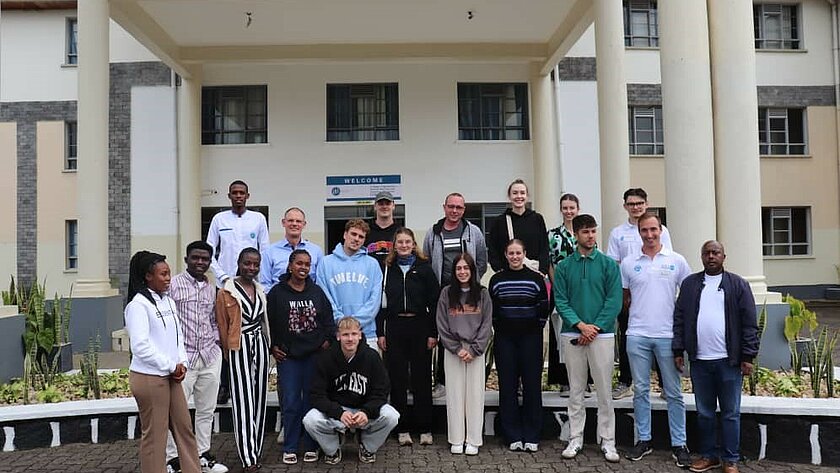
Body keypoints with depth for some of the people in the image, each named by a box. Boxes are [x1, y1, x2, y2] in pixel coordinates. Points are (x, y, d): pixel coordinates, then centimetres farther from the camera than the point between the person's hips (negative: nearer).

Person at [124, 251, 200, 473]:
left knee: (184, 428, 12)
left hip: (171, 376, 8)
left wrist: (182, 363, 0)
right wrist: (171, 366, -13)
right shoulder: (138, 304, -14)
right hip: (149, 378, -8)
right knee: (154, 434, 3)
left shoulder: (168, 301, 10)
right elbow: (141, 346, -20)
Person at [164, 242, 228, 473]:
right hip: (183, 356, -6)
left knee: (206, 410, 13)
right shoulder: (173, 284, -6)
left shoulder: (211, 288, 13)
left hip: (211, 356, 6)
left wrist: (215, 342, 8)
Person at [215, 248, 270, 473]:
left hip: (260, 345, 5)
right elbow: (222, 326, -2)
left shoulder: (260, 290, 10)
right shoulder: (227, 292, -6)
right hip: (240, 347, -5)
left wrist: (267, 346, 14)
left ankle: (256, 451, 20)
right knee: (244, 400, -4)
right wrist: (228, 352, 1)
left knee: (259, 397, 9)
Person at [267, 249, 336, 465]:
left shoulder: (317, 291, 7)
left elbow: (328, 318, 12)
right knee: (291, 403, 0)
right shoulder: (277, 292, -2)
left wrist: (328, 340, 3)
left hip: (315, 355, 2)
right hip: (288, 357, -2)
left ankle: (310, 446, 17)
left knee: (312, 401, 6)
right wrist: (273, 347, -3)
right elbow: (267, 321, -1)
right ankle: (290, 448, 12)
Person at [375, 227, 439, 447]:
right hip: (394, 328, 2)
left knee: (422, 379, 4)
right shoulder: (387, 269, 7)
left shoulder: (424, 268, 2)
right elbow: (380, 302, 6)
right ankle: (402, 429, 14)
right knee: (397, 379, 4)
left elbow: (434, 302, 0)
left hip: (419, 326, -1)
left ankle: (425, 429, 13)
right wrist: (380, 332, 0)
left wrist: (433, 332, -5)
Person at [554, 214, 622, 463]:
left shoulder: (608, 264, 2)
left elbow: (614, 300, -4)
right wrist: (580, 325, -13)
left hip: (602, 334, -1)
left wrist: (596, 327, -12)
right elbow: (560, 300, -1)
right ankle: (576, 437, 18)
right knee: (575, 389, 9)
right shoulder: (564, 266, 5)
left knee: (604, 389, 3)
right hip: (572, 334, 1)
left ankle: (607, 440, 12)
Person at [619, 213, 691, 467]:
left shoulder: (676, 261, 2)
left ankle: (678, 444, 15)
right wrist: (635, 315, 6)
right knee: (640, 390, 9)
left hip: (668, 334, -1)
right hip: (637, 335, 1)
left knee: (674, 393, 6)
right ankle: (643, 440, 20)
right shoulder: (628, 263, 4)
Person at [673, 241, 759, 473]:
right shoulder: (689, 284, 8)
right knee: (704, 412, 11)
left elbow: (749, 323, -1)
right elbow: (679, 319, 8)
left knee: (731, 413, 6)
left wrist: (747, 356, -6)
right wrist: (678, 350, 2)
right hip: (699, 360, 2)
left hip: (729, 360, -2)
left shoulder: (738, 284, 2)